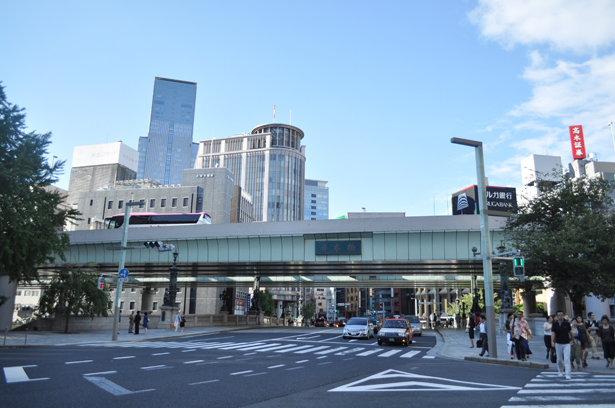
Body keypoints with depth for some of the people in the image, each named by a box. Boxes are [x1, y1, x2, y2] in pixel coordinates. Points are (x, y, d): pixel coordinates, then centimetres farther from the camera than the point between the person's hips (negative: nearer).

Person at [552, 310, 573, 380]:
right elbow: (553, 333, -15)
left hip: (566, 343, -1)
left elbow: (570, 332, 11)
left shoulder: (567, 324, -3)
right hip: (558, 343, 1)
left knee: (567, 359, -9)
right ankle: (560, 371, 33)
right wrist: (552, 341, -28)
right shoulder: (554, 324, -5)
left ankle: (568, 375, -9)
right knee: (559, 359, 11)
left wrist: (572, 339, 23)